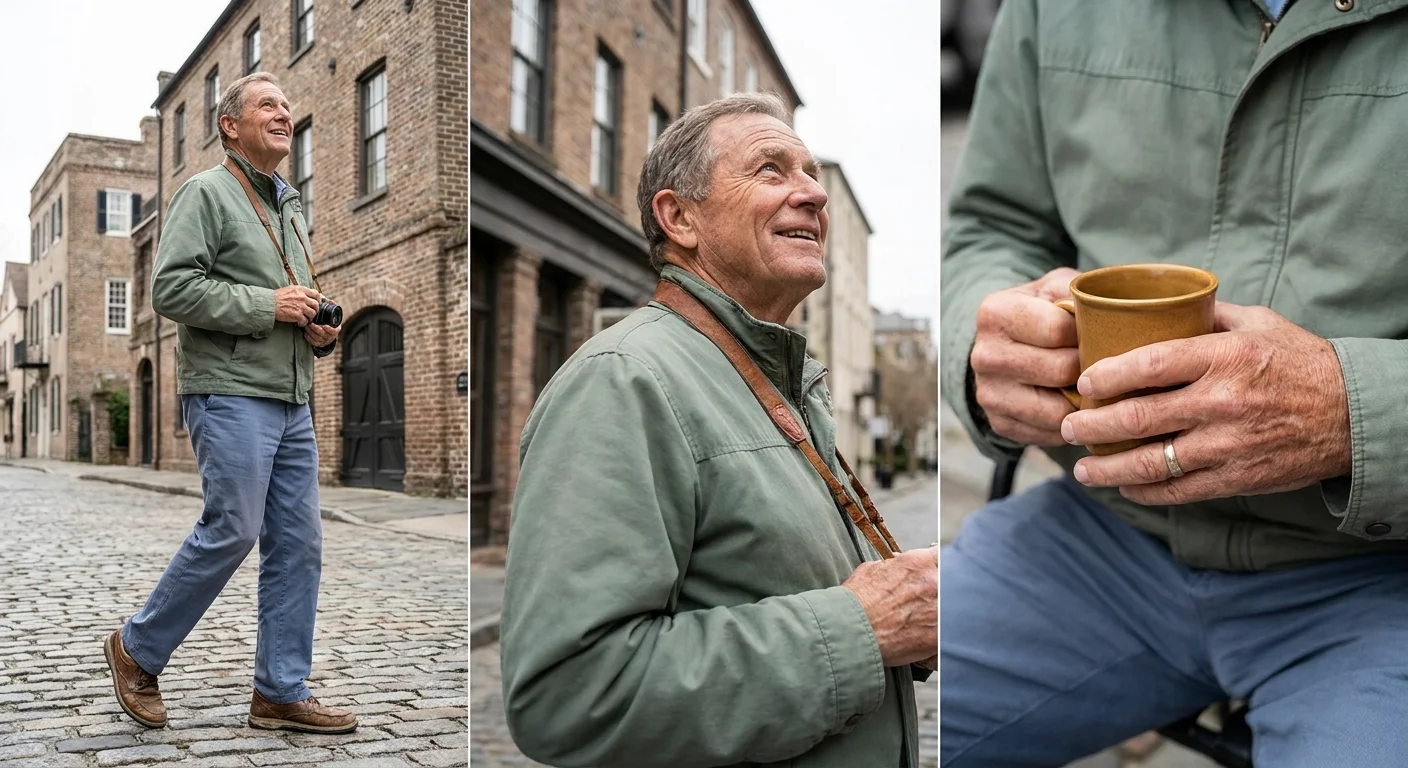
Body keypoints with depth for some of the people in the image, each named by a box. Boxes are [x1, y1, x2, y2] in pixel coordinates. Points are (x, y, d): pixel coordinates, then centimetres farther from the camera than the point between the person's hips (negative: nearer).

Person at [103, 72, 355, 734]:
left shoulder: (289, 207, 24)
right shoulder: (206, 193, -1)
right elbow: (172, 288, -13)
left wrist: (322, 330, 9)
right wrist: (265, 305, -16)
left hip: (292, 400, 8)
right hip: (230, 393, -8)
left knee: (298, 543, 3)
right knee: (231, 531, -9)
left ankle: (281, 692, 9)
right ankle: (137, 650, 14)